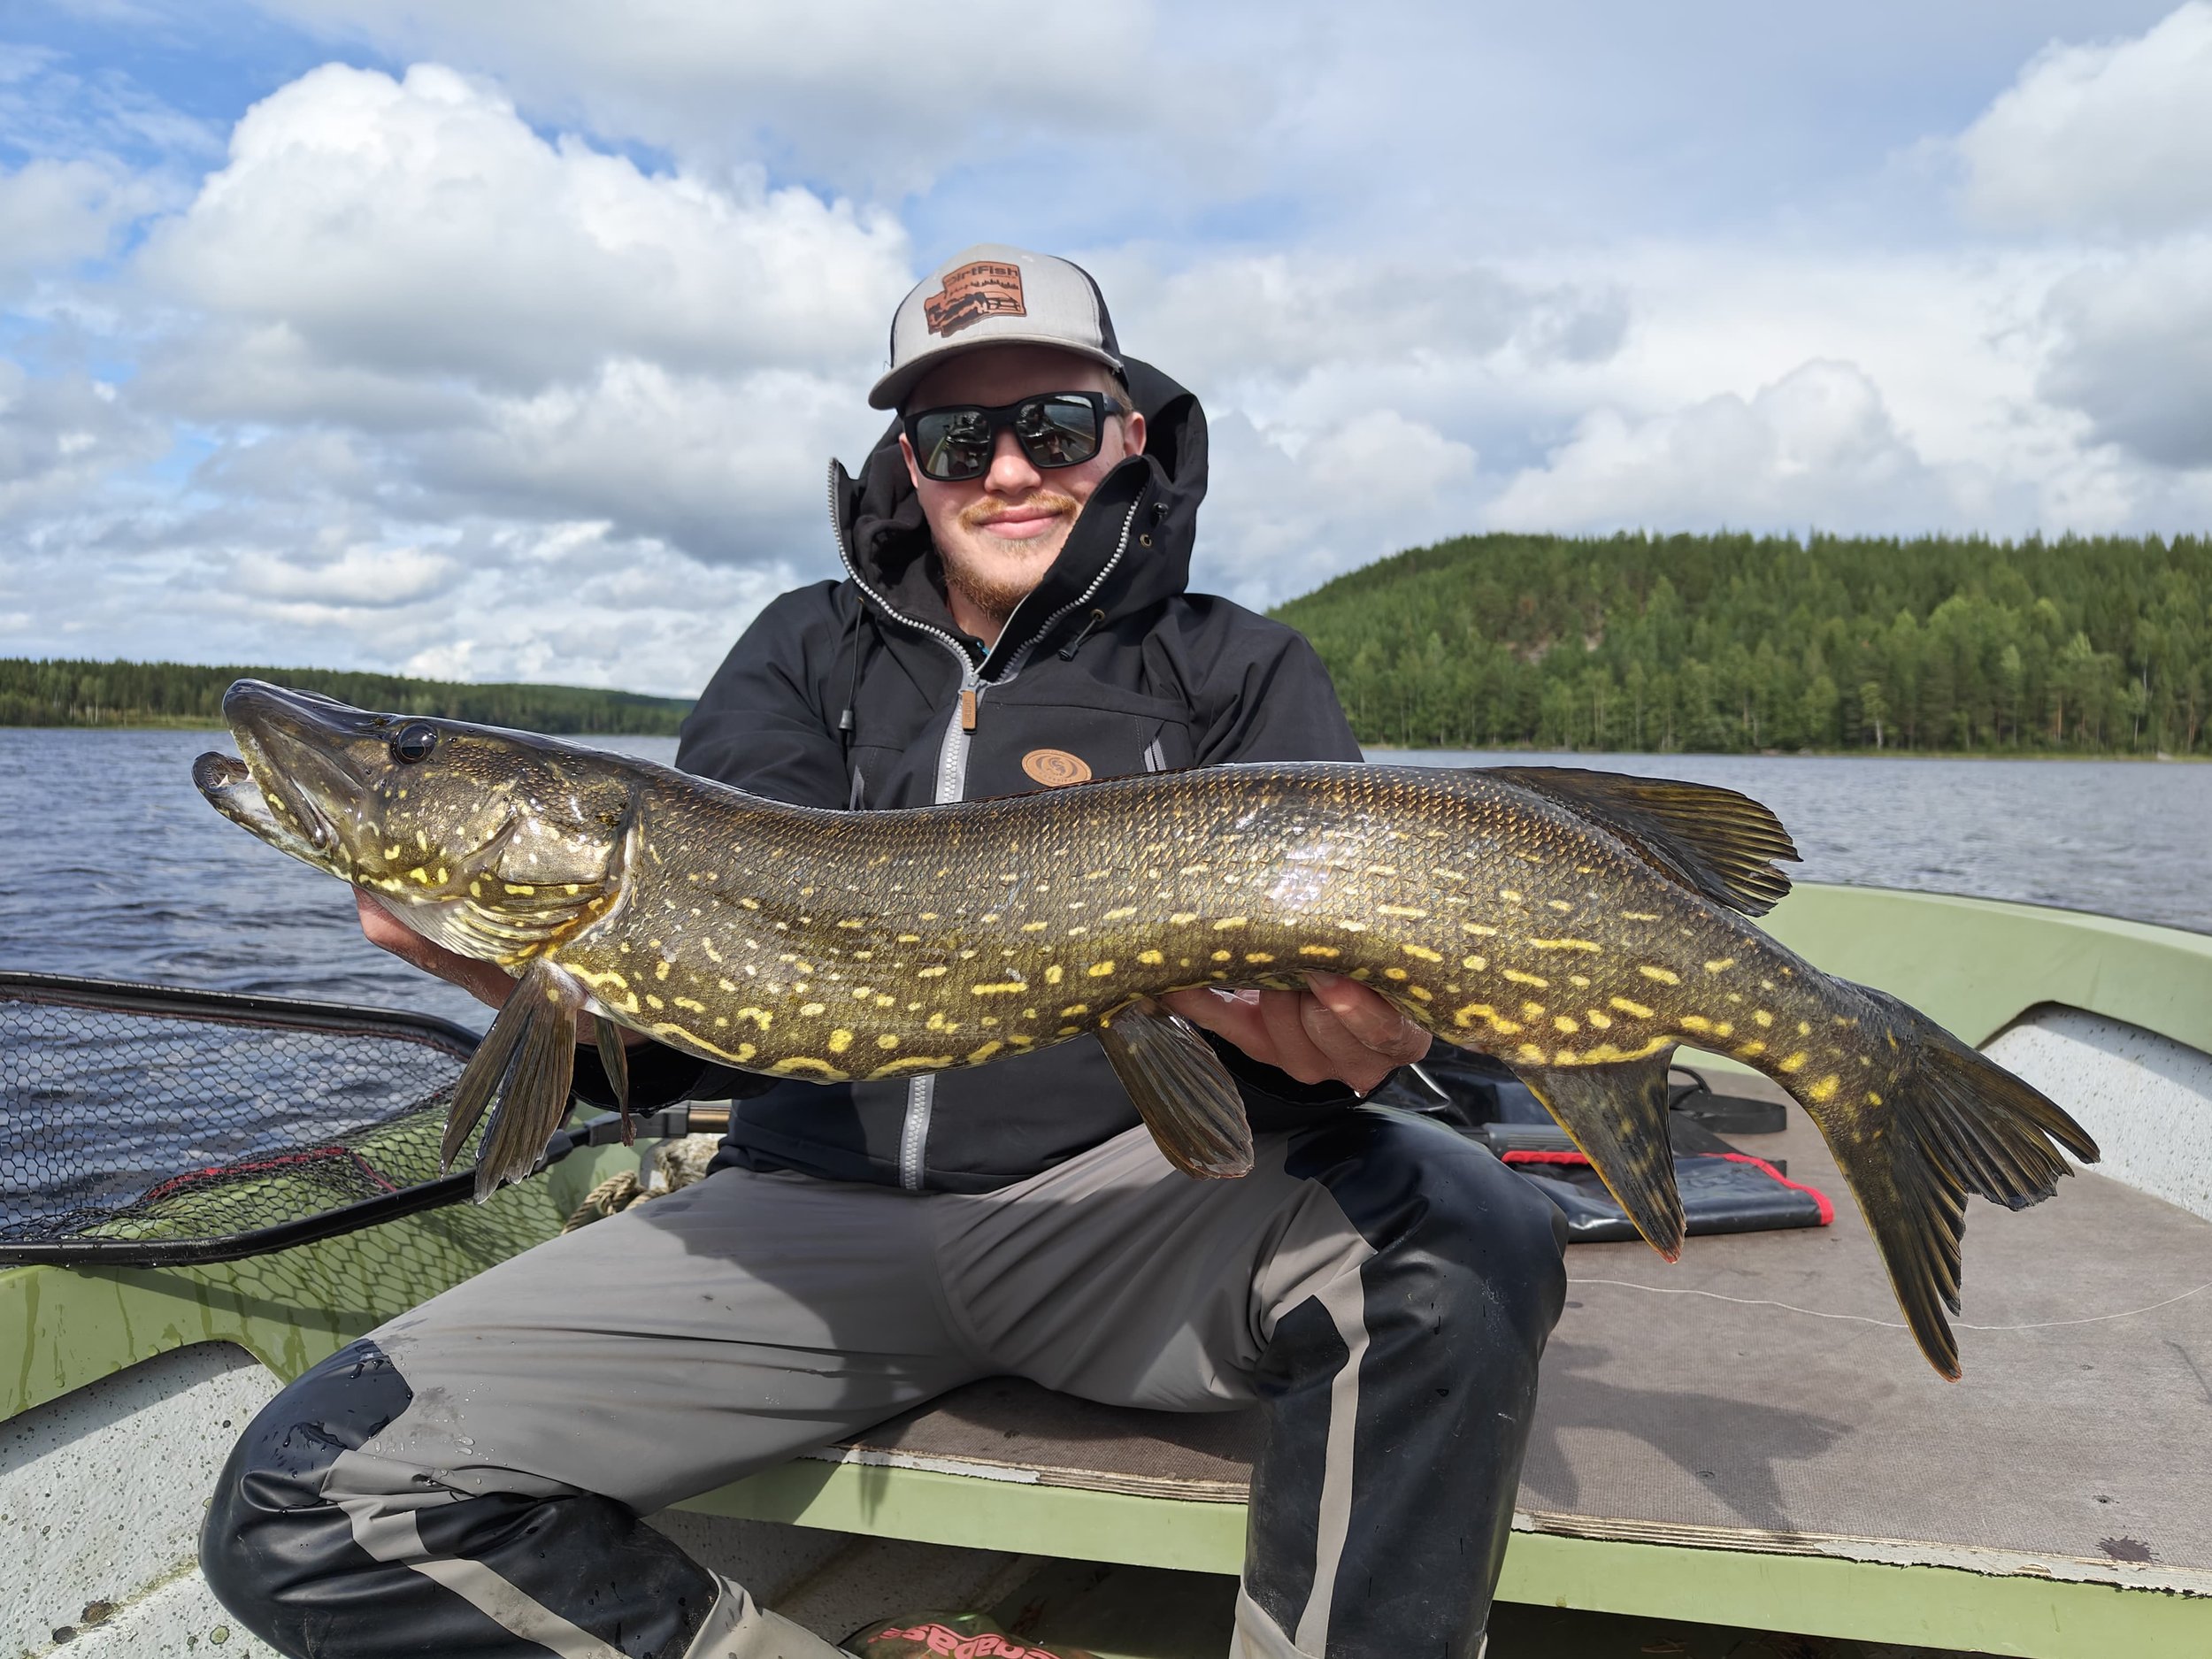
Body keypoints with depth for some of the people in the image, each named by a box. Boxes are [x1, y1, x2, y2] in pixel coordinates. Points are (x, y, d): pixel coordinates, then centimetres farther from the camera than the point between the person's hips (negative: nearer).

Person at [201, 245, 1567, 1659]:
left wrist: (1339, 1038, -31)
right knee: (308, 1503, -11)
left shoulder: (1242, 675, 8)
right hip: (819, 1205, 3)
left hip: (1133, 1187, -1)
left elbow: (1357, 947, -6)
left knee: (1467, 1236, -32)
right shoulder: (808, 656, 13)